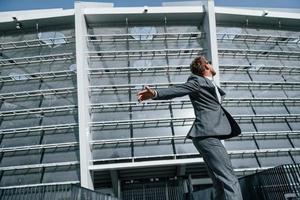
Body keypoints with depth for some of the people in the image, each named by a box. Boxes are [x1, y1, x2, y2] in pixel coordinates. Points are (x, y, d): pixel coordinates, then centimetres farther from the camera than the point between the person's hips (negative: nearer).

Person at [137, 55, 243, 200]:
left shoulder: (210, 84, 26)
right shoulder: (198, 81, -1)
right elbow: (176, 90, -19)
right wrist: (156, 93, -33)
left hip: (211, 135, 10)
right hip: (207, 135, -10)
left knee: (221, 186, 9)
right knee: (230, 181, -18)